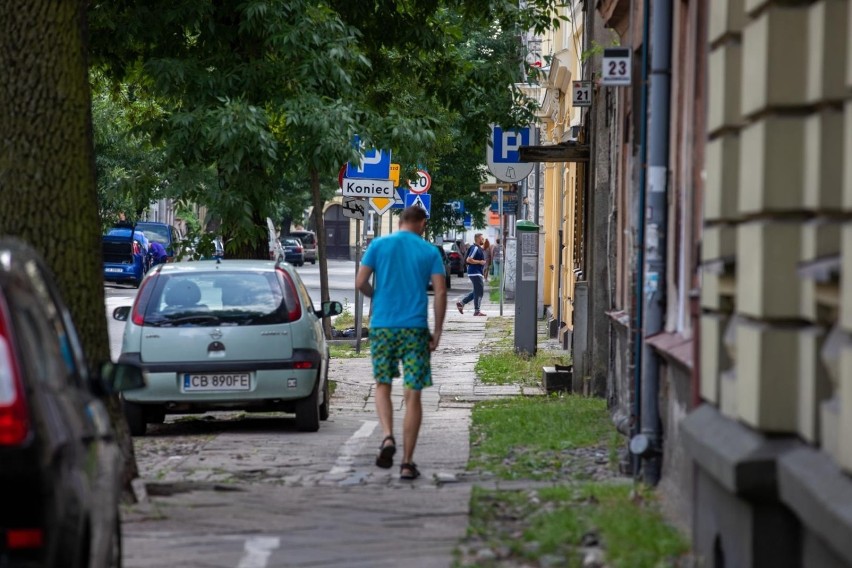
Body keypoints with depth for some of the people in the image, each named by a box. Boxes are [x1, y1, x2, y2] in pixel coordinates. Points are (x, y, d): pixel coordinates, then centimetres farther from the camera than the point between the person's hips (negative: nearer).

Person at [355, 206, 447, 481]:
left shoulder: (379, 245, 4)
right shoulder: (430, 251, 3)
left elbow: (360, 283, -2)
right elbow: (440, 291, -4)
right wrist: (437, 331, 1)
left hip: (382, 326, 1)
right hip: (415, 328, -1)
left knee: (382, 385, 17)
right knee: (413, 395, 3)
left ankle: (387, 436, -8)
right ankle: (407, 462, 1)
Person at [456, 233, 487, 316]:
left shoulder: (479, 248, 17)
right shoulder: (475, 248, -15)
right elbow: (469, 260, -23)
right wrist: (480, 262, -18)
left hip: (478, 273, 10)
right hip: (475, 273, -10)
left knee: (477, 292, 14)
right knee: (479, 291, -8)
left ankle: (461, 303, 18)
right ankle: (477, 311, -4)